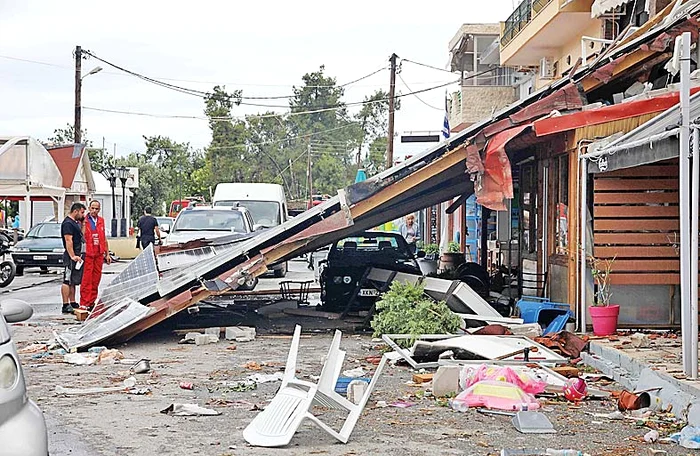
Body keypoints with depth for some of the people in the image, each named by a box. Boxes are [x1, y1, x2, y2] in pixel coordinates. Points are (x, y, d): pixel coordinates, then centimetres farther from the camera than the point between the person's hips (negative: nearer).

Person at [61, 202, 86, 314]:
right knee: (67, 281, -9)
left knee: (74, 282, 14)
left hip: (77, 256, 10)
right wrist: (73, 256, -25)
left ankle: (73, 303, 19)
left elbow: (79, 235, 30)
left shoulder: (75, 222, 19)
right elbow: (68, 240, -21)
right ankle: (66, 306, -10)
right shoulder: (68, 223, -13)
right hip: (71, 256, -10)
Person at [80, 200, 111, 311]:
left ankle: (92, 302, 15)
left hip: (99, 254, 6)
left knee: (96, 279, 7)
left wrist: (107, 254, 19)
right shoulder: (84, 221, -4)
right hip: (88, 254, -6)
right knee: (86, 279, -8)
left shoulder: (101, 221, 14)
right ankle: (84, 303, -7)